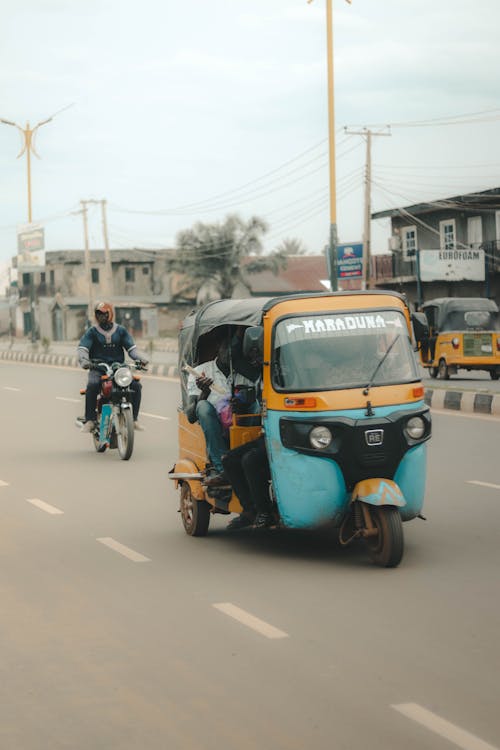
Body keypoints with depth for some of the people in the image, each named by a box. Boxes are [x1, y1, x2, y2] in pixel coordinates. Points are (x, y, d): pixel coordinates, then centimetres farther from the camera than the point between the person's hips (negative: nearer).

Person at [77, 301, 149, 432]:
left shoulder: (121, 330, 13)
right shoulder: (92, 332, 7)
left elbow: (131, 348, 7)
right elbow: (82, 348, -5)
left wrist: (139, 358, -14)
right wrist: (84, 360, -28)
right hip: (98, 369, -2)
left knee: (136, 385, -21)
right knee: (92, 386, -33)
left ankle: (134, 418, -10)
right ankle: (89, 420, -28)